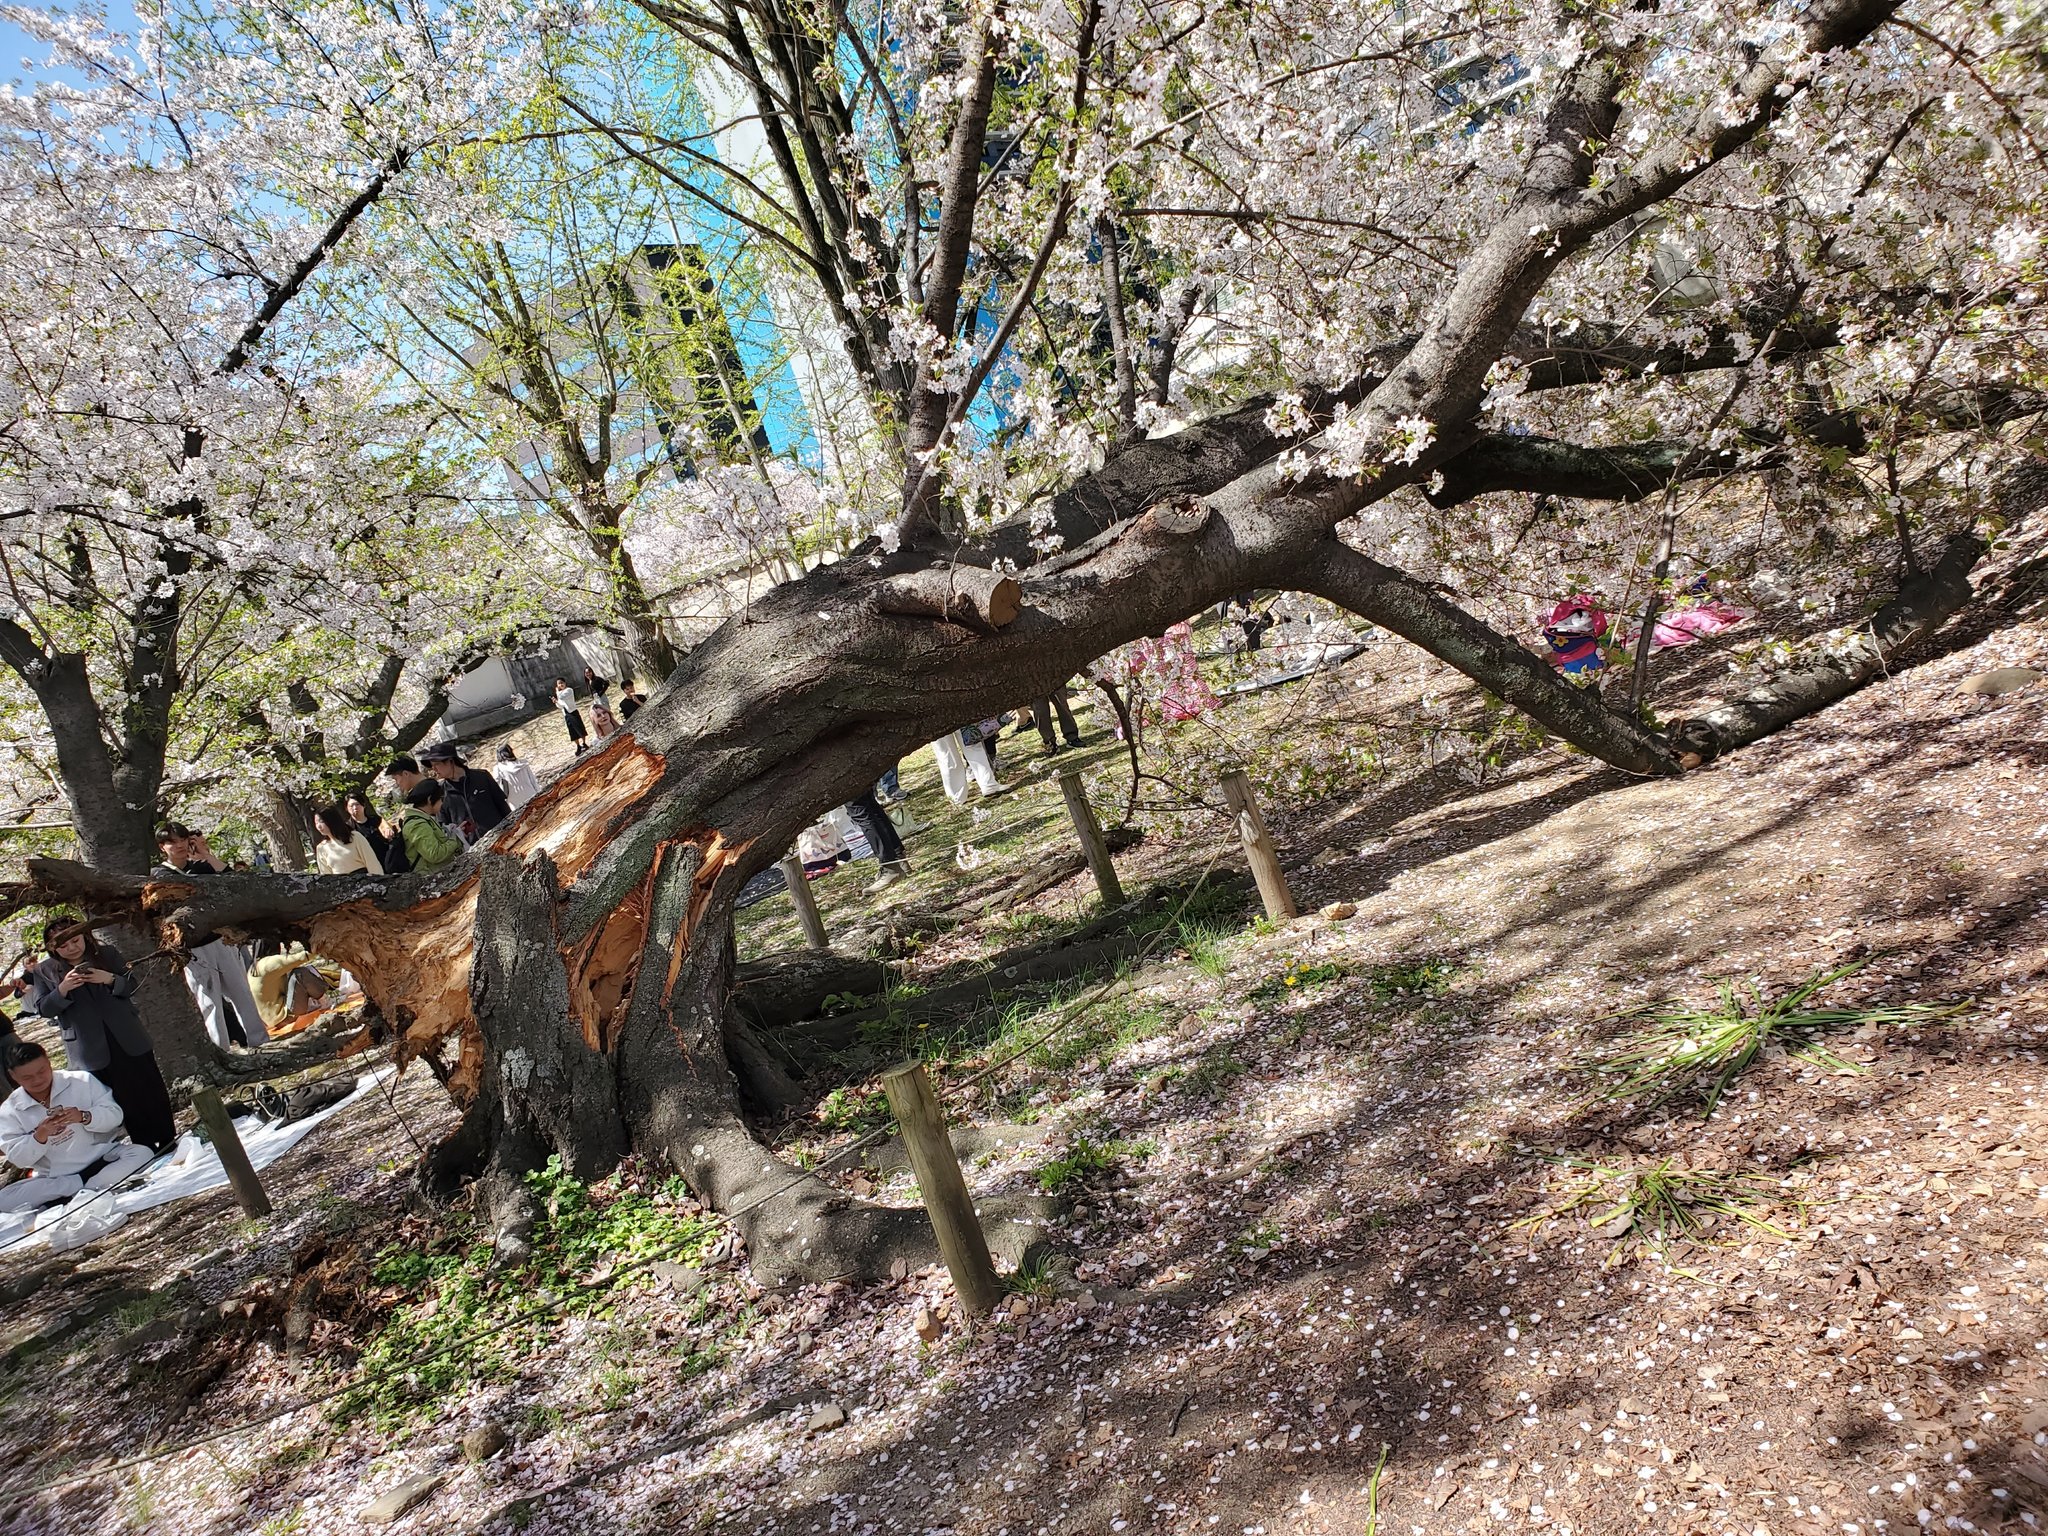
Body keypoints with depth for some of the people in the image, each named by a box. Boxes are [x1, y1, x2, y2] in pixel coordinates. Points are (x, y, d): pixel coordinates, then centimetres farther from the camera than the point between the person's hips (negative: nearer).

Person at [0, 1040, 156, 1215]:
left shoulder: (82, 1081, -1)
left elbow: (115, 1114, -5)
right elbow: (17, 1158, -5)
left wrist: (84, 1117, -25)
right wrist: (40, 1136, -24)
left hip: (103, 1159, -1)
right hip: (52, 1178, 1)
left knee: (142, 1154, -28)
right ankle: (84, 1186, -18)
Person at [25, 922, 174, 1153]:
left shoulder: (107, 954, 2)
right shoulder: (45, 971, 2)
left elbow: (132, 985, 4)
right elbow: (42, 1008, -1)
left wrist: (111, 979, -17)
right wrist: (62, 990, -20)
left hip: (129, 1040, 1)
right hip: (93, 1051, -1)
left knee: (153, 1093, 6)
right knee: (124, 1102, 4)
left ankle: (168, 1142, 17)